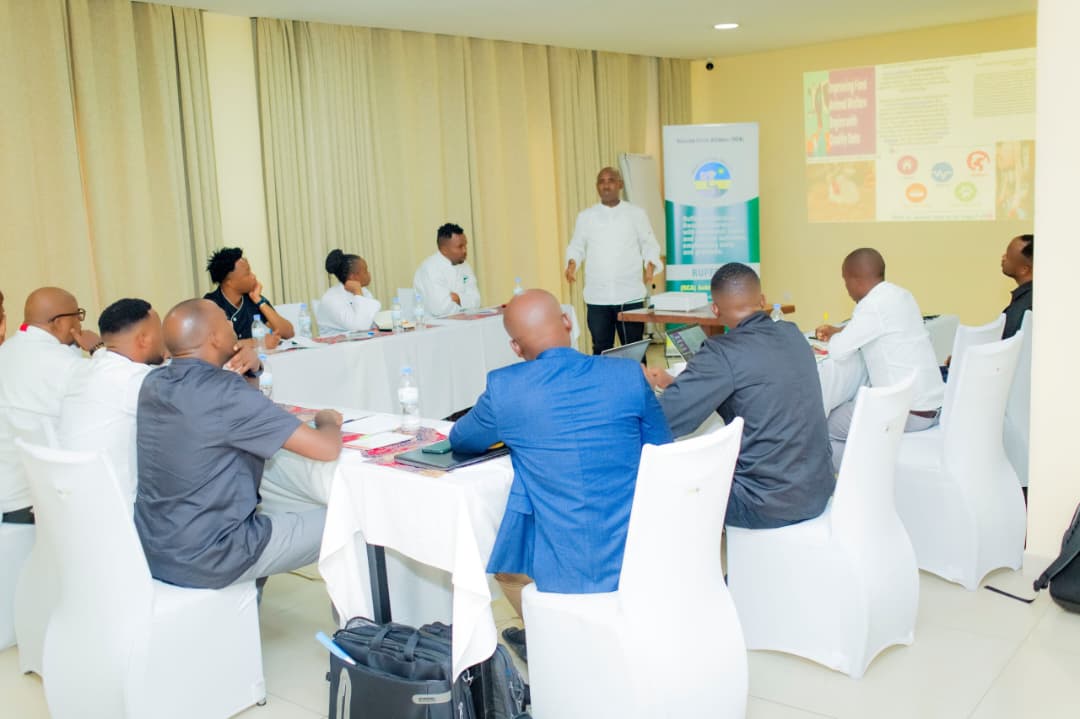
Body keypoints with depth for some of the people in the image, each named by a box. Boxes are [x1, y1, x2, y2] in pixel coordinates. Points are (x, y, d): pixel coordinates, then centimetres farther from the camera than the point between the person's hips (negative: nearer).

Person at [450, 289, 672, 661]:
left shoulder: (504, 387, -10)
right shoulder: (629, 375, -7)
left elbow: (460, 440, 10)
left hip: (561, 571, -1)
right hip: (638, 560, 2)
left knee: (503, 557, 30)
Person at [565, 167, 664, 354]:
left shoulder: (636, 214, 5)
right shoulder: (585, 217, 8)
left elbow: (649, 245, 8)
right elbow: (576, 247, 13)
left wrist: (651, 264, -11)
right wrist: (572, 263, -8)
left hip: (630, 296, -1)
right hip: (597, 297, 1)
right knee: (601, 349, 7)